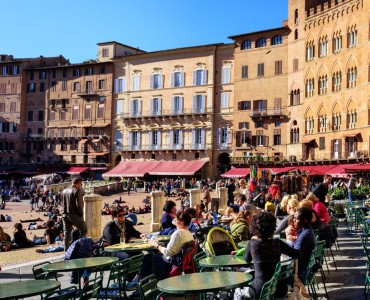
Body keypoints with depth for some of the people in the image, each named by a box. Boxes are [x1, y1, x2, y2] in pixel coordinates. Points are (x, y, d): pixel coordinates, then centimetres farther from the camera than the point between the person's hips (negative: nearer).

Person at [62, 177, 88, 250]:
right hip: (74, 215, -7)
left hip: (65, 215, 7)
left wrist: (65, 212, 16)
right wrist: (81, 214, -6)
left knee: (67, 234, 11)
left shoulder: (64, 191, 13)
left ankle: (66, 250, 11)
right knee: (84, 230, 7)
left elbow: (63, 203, 15)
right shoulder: (77, 191, -10)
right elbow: (79, 204, -17)